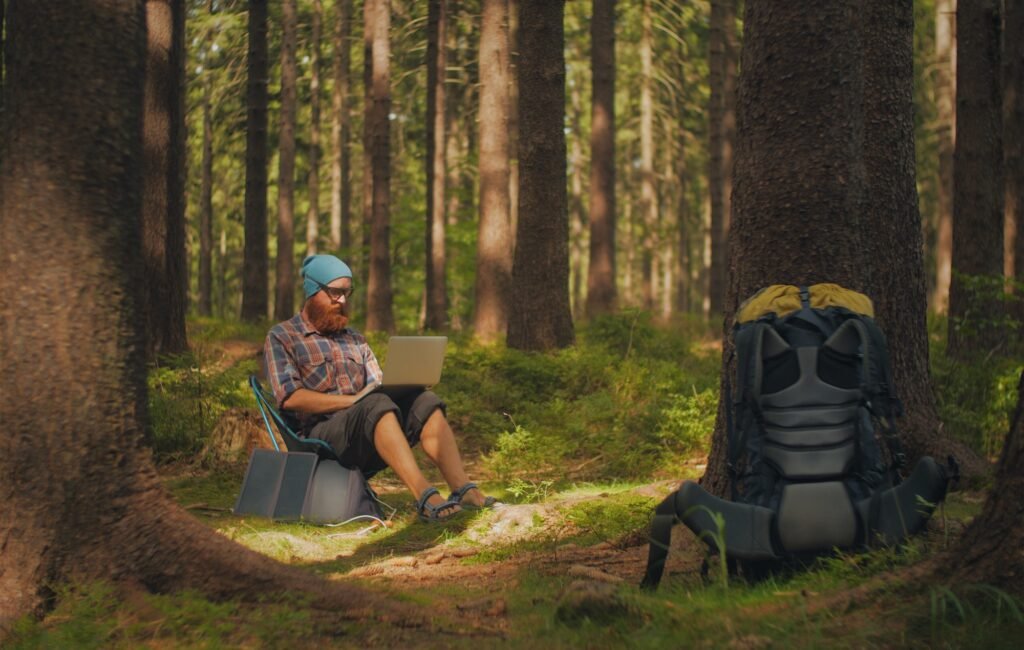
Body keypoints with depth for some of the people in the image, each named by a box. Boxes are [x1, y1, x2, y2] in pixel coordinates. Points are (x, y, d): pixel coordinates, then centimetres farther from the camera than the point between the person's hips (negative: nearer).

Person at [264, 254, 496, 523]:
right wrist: (354, 400, -17)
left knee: (425, 403, -19)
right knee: (377, 405, -34)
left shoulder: (356, 340, 25)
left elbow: (379, 387, 18)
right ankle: (425, 497, -48)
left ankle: (462, 489, -32)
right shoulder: (281, 337, 5)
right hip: (318, 434, -6)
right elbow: (290, 398, -10)